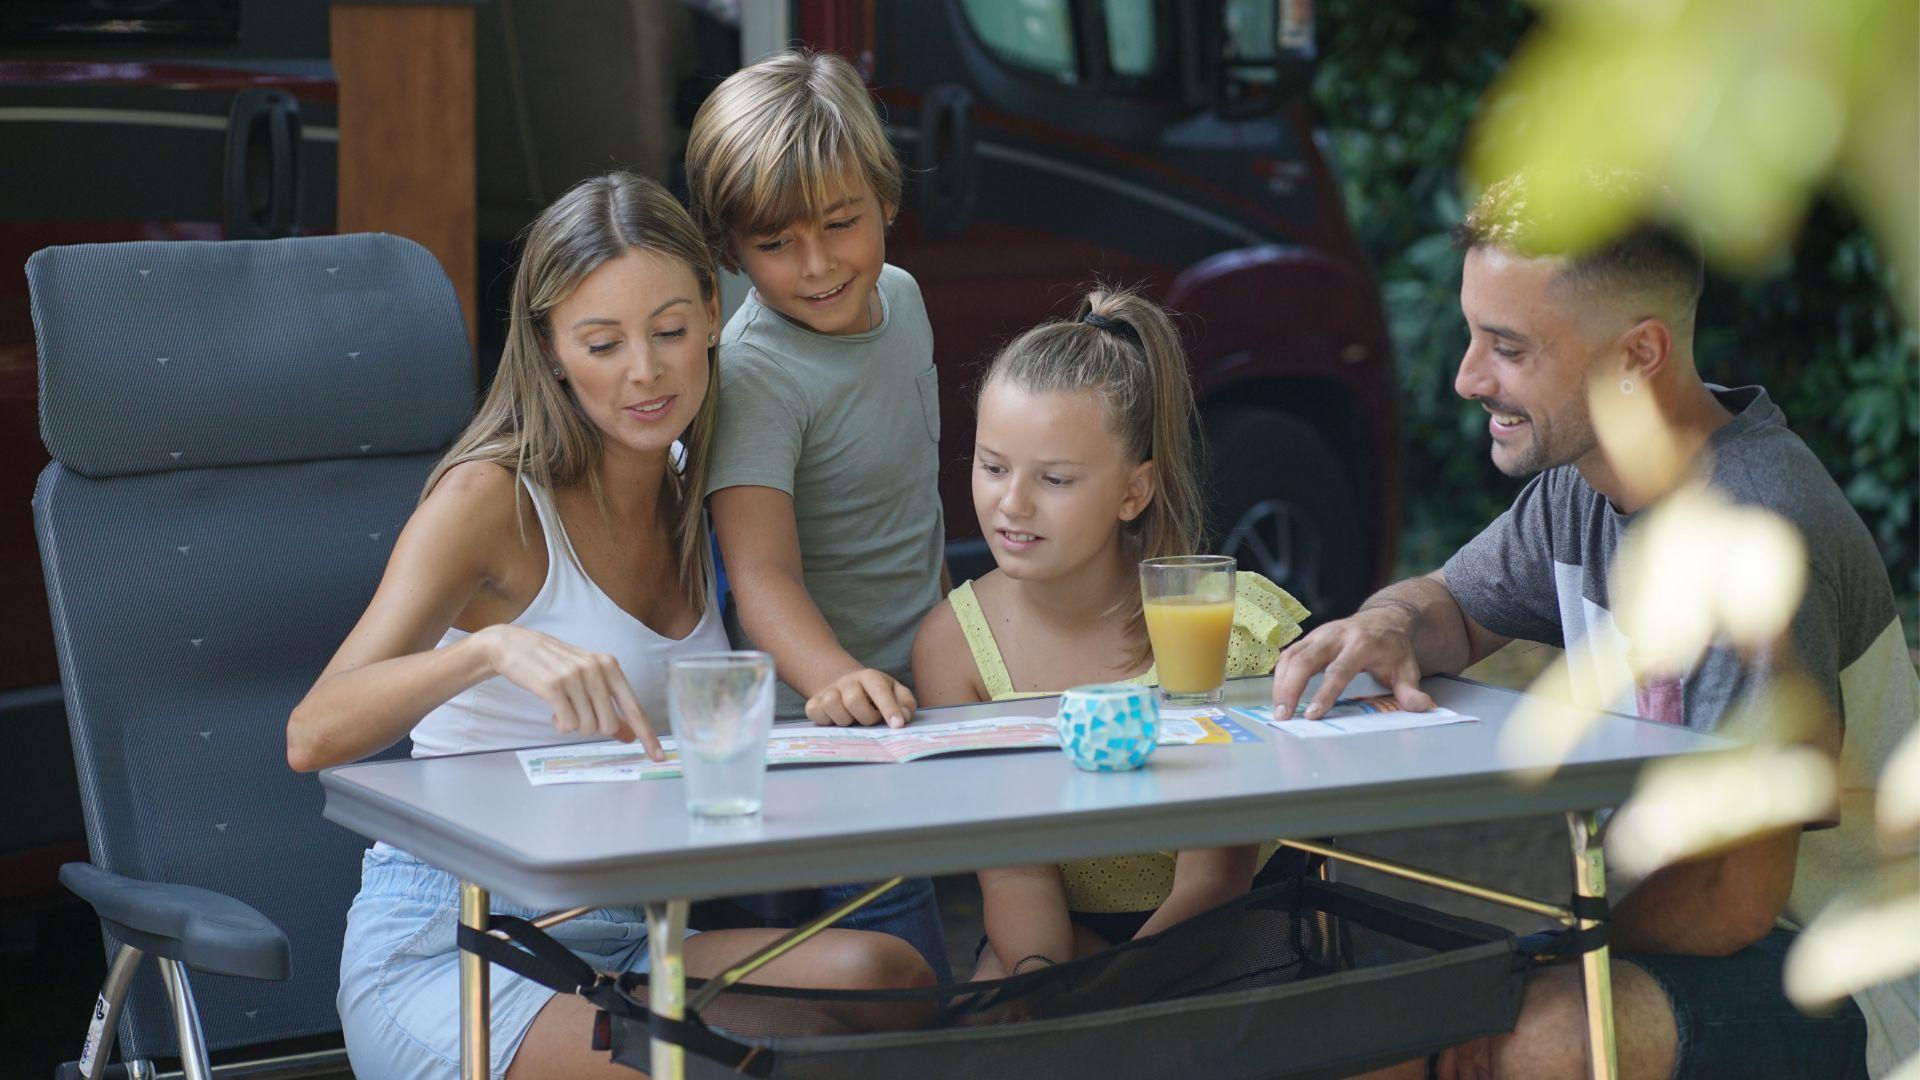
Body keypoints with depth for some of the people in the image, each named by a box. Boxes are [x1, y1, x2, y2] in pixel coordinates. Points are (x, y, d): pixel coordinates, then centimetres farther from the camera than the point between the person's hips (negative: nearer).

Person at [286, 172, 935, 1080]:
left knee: (884, 977, -24)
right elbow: (312, 739, -24)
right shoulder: (493, 498, -10)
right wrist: (491, 646, -41)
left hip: (627, 939, 6)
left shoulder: (692, 503, 10)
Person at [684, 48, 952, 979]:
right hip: (814, 725, -8)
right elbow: (762, 570, -33)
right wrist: (837, 678, -50)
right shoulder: (755, 371, -22)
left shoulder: (900, 298, 4)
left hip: (918, 699, 8)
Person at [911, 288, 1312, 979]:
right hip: (1064, 933, 2)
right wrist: (1038, 976, -30)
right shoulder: (951, 644, -8)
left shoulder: (1224, 624, -16)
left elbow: (1212, 880, -15)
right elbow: (1012, 871, -11)